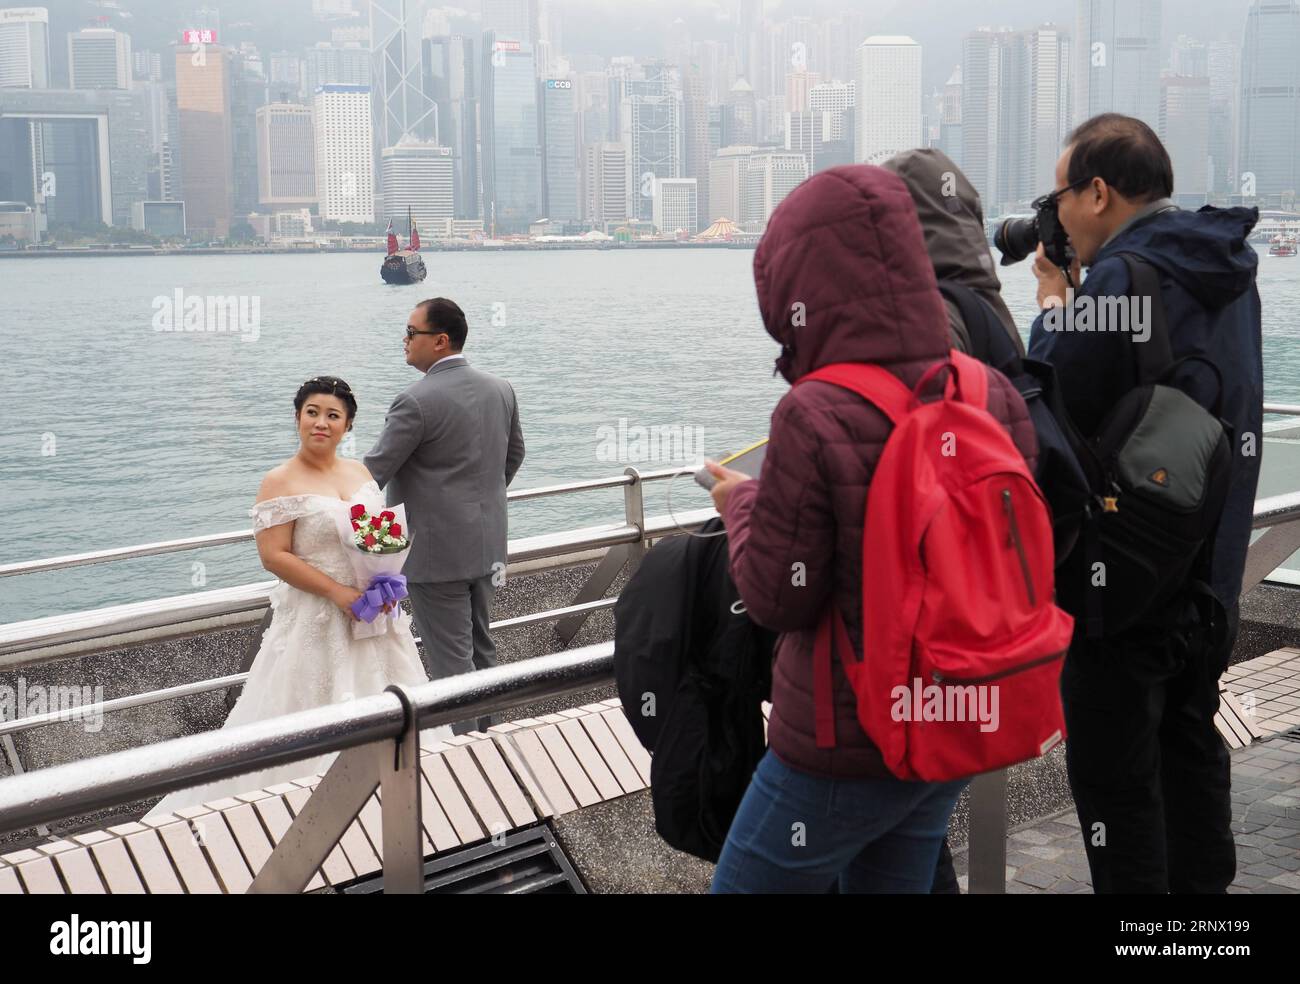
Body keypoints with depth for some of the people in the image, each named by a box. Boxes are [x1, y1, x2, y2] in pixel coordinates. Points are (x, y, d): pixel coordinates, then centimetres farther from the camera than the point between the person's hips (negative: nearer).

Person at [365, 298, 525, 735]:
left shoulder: (417, 400, -20)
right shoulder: (500, 389, 3)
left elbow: (374, 471, -15)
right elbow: (514, 454, 18)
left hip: (436, 551, -8)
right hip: (487, 546, 8)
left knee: (450, 659, -1)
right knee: (481, 647, 20)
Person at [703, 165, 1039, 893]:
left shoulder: (819, 420, -24)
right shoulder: (996, 399, -4)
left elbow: (776, 599, -17)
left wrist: (742, 502, 0)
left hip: (847, 747, -6)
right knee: (892, 883, 22)